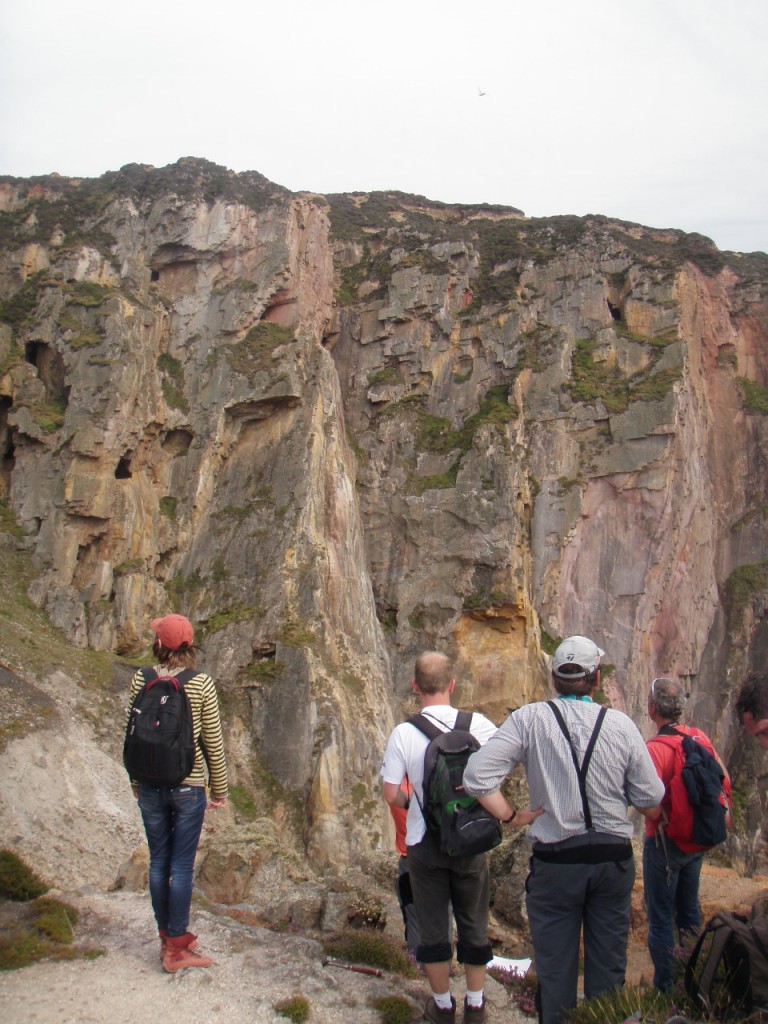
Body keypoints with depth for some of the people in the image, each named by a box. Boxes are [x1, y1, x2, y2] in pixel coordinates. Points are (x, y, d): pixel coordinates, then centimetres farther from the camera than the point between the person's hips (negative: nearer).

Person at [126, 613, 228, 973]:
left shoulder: (141, 681, -5)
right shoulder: (202, 684, -11)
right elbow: (213, 742, -7)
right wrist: (220, 788, 5)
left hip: (150, 785, 3)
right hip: (189, 785, -3)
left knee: (159, 862, 15)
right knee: (182, 865, 5)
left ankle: (167, 938, 27)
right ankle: (177, 948, 13)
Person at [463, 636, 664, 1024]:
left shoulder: (530, 719, -11)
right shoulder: (620, 724, -7)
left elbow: (476, 776, -17)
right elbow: (650, 802, -1)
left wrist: (511, 818, -5)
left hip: (555, 861, -2)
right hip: (614, 860, 2)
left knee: (555, 971, 12)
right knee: (608, 970, 17)